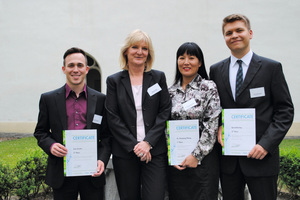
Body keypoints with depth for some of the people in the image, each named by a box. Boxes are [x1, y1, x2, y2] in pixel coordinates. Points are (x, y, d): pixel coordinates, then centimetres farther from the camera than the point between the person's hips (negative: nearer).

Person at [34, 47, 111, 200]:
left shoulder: (100, 99, 4)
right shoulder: (48, 99, 4)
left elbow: (106, 135, 6)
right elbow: (40, 132, 10)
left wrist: (102, 160, -9)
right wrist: (50, 145, -10)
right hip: (61, 174, 0)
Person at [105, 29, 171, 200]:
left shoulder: (158, 77, 8)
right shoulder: (114, 81, 6)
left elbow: (165, 112, 1)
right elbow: (113, 118, 0)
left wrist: (148, 142, -9)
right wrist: (133, 146, -9)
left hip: (155, 152, 0)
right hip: (124, 154, 0)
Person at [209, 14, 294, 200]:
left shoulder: (271, 67, 0)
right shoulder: (216, 70, 9)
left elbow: (285, 110, -3)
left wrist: (266, 144, -13)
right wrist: (218, 127, -6)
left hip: (261, 156, -3)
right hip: (228, 158, 3)